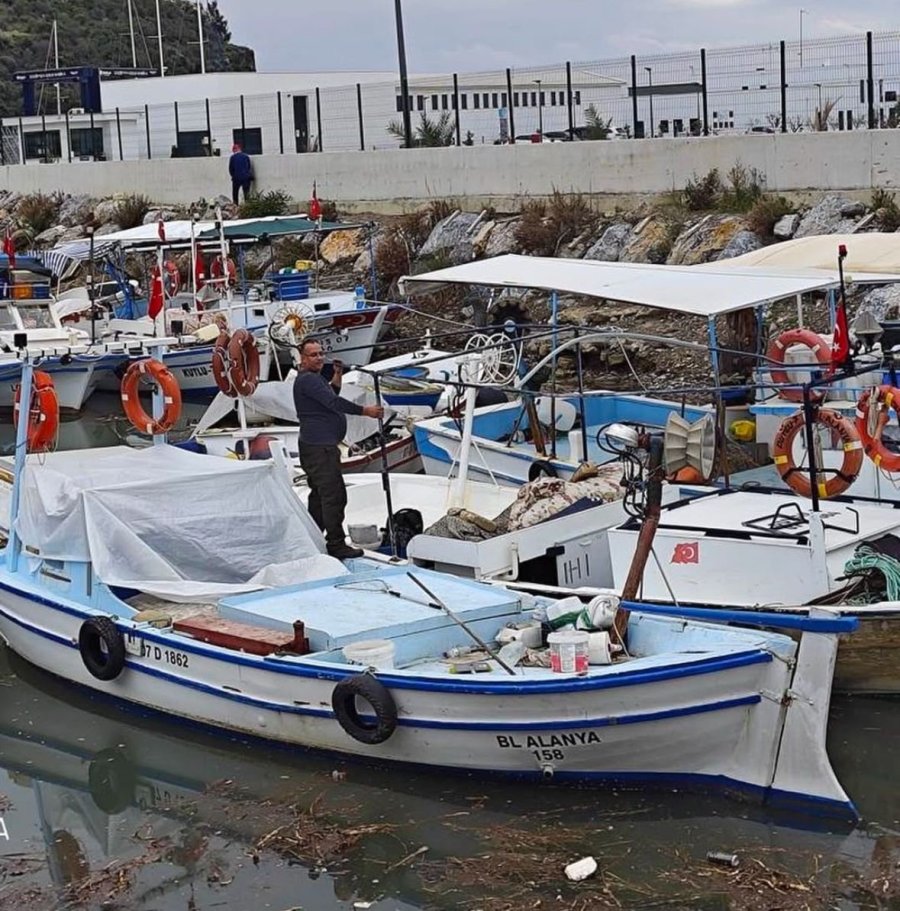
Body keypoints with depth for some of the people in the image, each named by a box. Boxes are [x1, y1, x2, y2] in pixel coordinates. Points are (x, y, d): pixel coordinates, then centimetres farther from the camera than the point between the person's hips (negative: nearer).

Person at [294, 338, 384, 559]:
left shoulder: (315, 378, 20)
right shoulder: (307, 379, -15)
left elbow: (330, 397, 32)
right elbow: (333, 402, -24)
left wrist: (337, 377, 17)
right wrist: (365, 411, -22)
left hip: (320, 446, 12)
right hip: (319, 447, -12)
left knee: (319, 495, 17)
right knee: (334, 495, -12)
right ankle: (336, 545, -12)